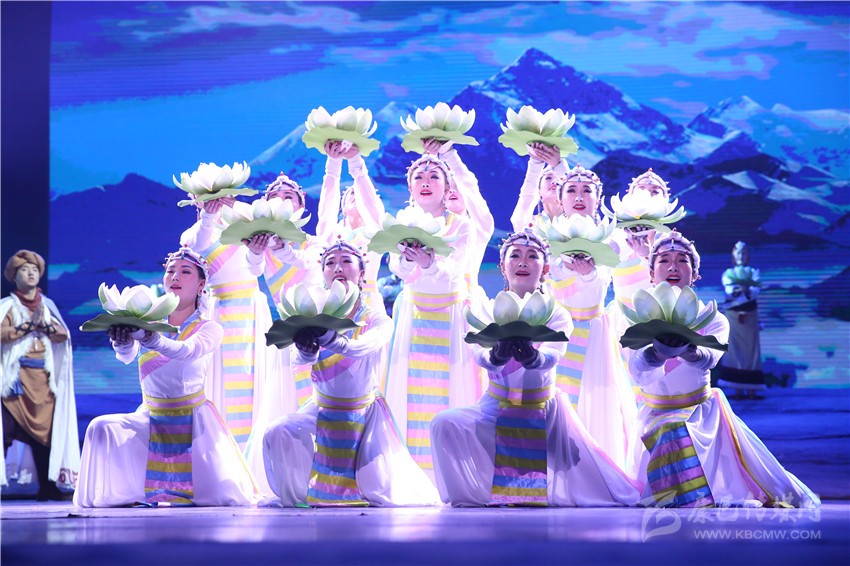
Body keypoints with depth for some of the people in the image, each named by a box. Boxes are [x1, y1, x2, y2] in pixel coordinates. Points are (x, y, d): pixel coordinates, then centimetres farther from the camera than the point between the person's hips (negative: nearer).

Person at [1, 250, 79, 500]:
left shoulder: (48, 305, 16)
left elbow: (63, 335, 5)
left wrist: (44, 323, -11)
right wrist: (29, 324, -15)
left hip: (43, 377, 4)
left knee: (44, 429, 2)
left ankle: (47, 485, 5)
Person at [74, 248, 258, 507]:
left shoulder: (210, 329, -6)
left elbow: (186, 351, -30)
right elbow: (126, 356, -20)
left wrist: (149, 338, -50)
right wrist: (123, 340, -45)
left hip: (194, 423, -2)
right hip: (151, 419, 2)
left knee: (226, 498, -16)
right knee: (102, 428, -26)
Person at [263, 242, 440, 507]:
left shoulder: (377, 319, -13)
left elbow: (360, 347, -36)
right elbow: (302, 359, -27)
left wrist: (326, 337, -57)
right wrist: (306, 346, -52)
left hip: (364, 412, -1)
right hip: (323, 411, 2)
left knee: (385, 496, -9)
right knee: (278, 435, -26)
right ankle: (294, 499, 0)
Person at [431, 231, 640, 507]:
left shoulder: (557, 315, -5)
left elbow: (550, 357, -25)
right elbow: (480, 355, -22)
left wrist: (531, 356, -49)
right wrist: (498, 354, -47)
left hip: (544, 412, -1)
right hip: (497, 409, 1)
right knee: (445, 424, -27)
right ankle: (470, 497, -7)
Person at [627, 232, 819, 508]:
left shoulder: (712, 319, -3)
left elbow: (709, 358, -27)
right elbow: (637, 368, -25)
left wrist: (688, 350, -53)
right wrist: (658, 351, -50)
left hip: (703, 412, 1)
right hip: (657, 416, -1)